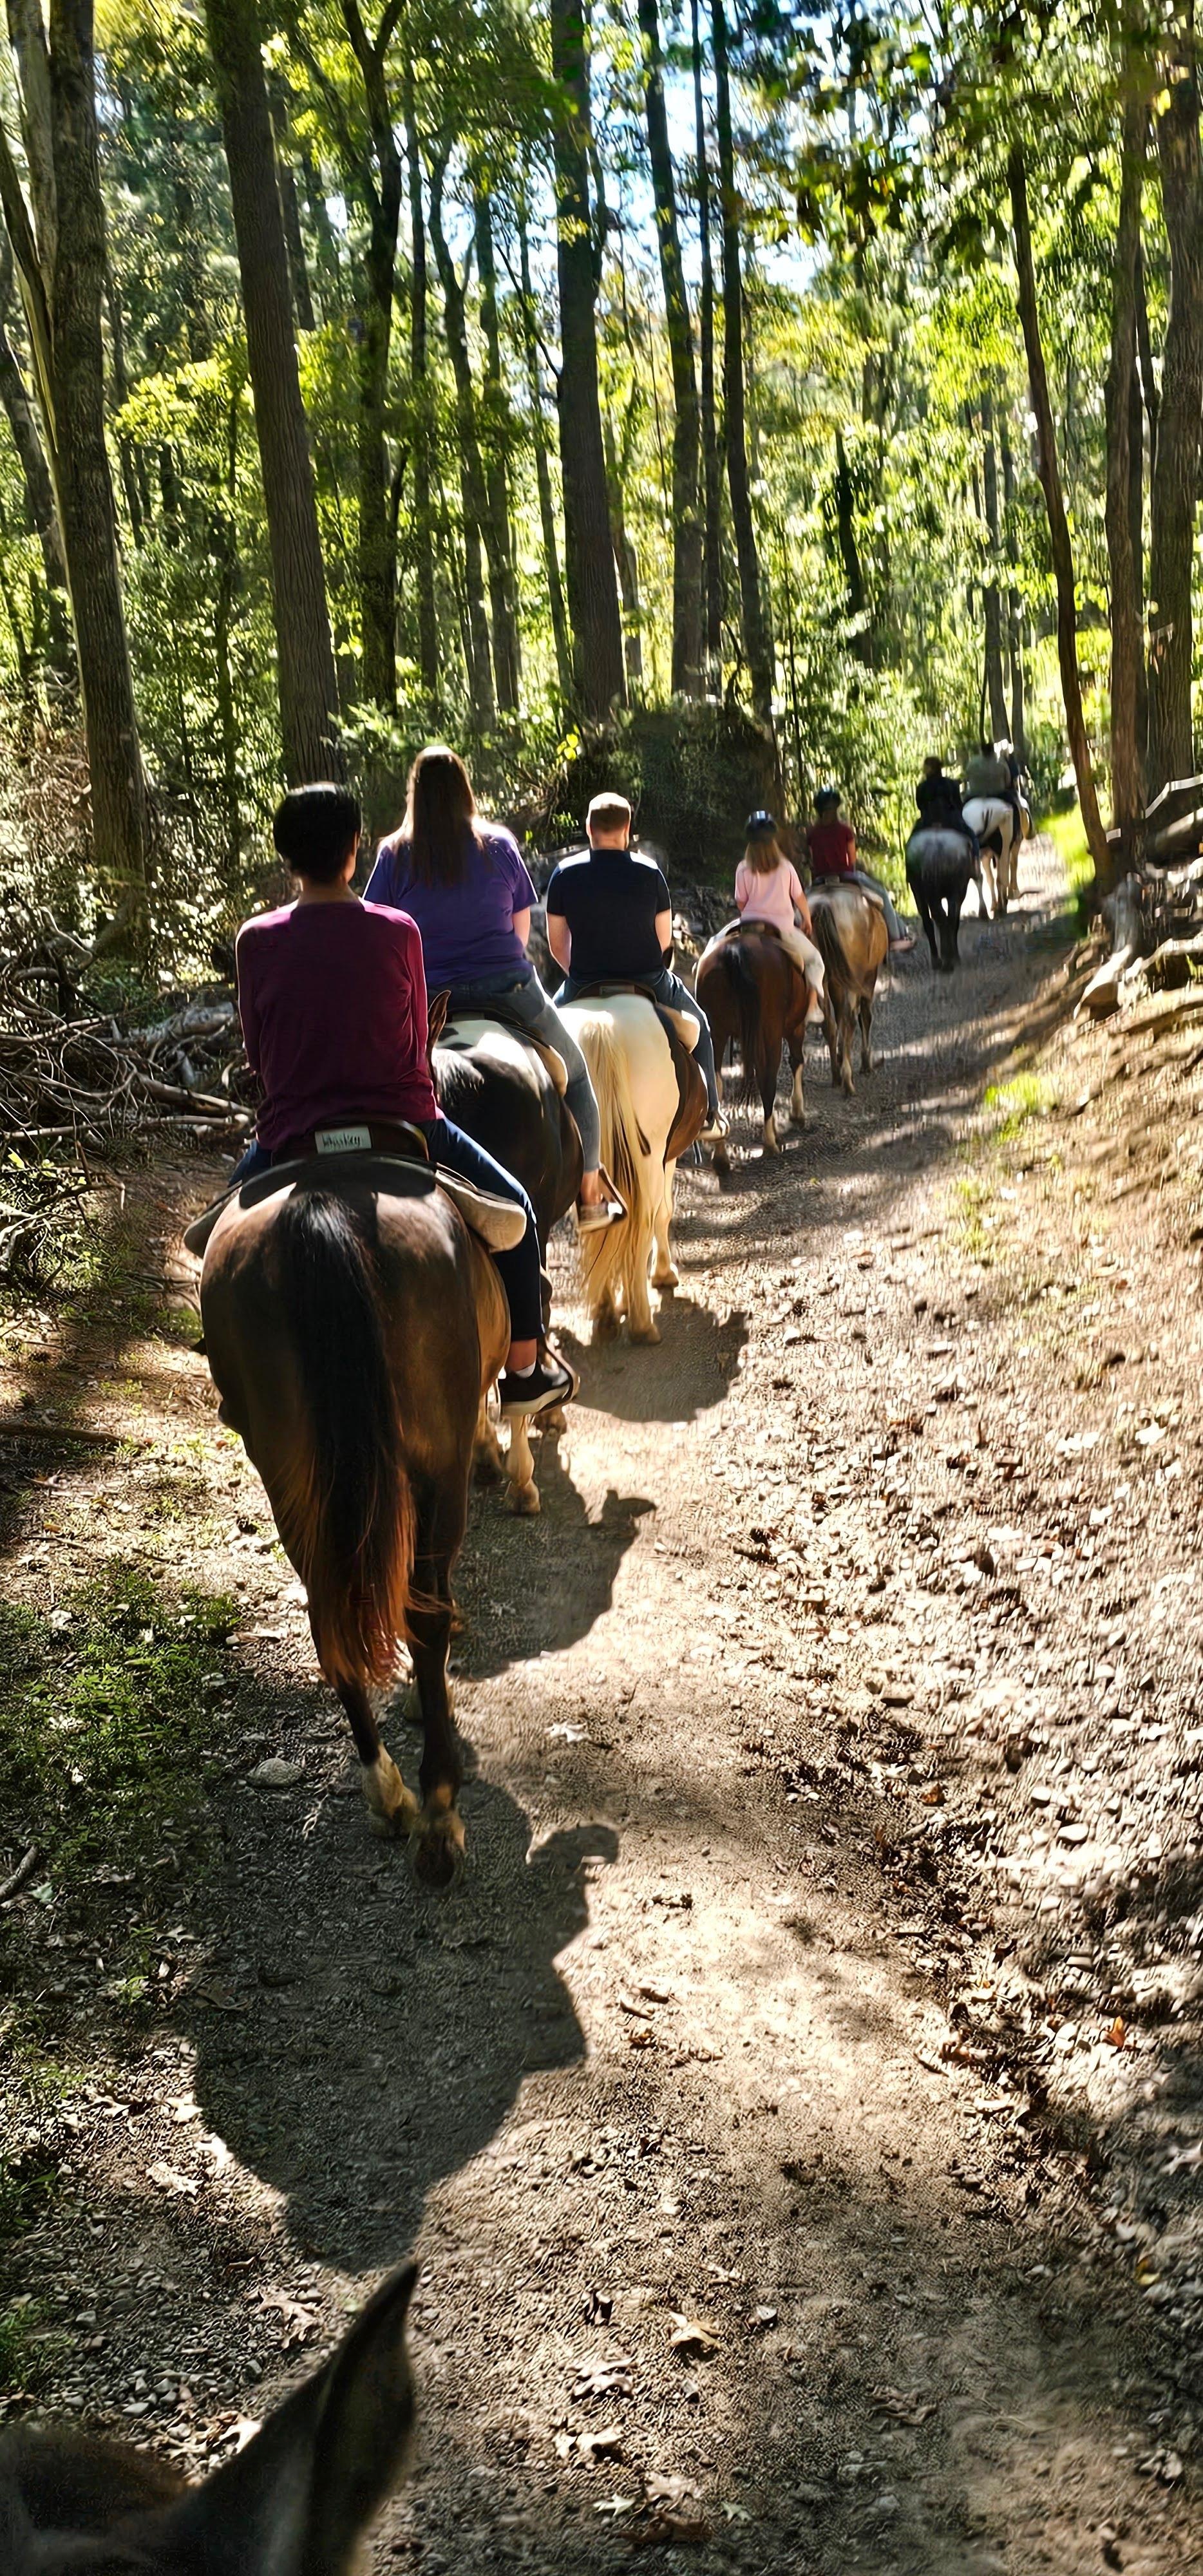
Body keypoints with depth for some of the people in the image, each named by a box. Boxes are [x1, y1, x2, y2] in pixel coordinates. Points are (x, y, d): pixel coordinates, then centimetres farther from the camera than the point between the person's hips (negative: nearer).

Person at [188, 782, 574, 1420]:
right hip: (400, 1123, -1)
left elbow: (257, 1054, 4)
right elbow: (417, 1041, 5)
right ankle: (525, 1371, 23)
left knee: (218, 1231, 31)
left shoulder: (256, 941, -4)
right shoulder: (397, 931, -6)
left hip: (290, 1136, 2)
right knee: (511, 1208, 20)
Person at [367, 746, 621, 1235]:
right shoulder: (500, 845, 2)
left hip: (430, 1000, 0)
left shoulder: (394, 855, 0)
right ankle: (590, 1198, 19)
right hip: (510, 987, 0)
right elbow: (522, 928, 9)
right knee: (574, 1073, 19)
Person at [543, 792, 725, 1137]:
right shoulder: (649, 872, -6)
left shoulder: (565, 873, -5)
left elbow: (556, 943, 0)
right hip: (648, 980, 0)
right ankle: (708, 1115, 31)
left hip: (584, 985, 0)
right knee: (698, 1025, 27)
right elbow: (664, 938, 1)